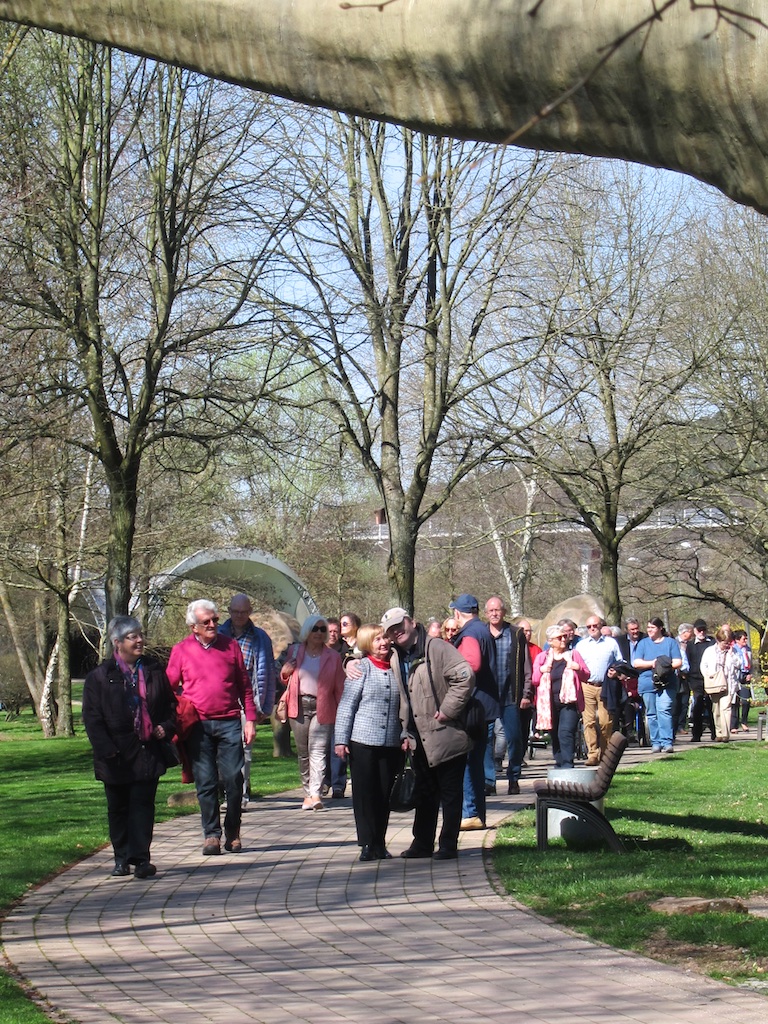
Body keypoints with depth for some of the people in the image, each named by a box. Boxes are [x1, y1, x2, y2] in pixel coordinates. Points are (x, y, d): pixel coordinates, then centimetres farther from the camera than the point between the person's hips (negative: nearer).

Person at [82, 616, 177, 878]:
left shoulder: (154, 671, 7)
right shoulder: (99, 677, -2)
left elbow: (170, 704, 17)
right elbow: (92, 718, -3)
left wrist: (166, 727, -2)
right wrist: (106, 749, -13)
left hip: (148, 751, 1)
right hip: (117, 756, -1)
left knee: (143, 803, -4)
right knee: (118, 807, 8)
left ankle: (141, 857, -4)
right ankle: (122, 858, 18)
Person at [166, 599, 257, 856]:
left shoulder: (231, 646, 9)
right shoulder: (181, 651, 6)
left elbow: (245, 686, 12)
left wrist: (250, 719, 6)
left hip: (229, 723, 1)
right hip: (198, 726, -1)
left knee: (234, 779, -2)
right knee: (205, 783, 1)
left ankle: (233, 833, 12)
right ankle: (211, 835, 9)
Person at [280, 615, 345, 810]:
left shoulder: (333, 657, 7)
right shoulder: (295, 652, 11)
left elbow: (339, 687, 5)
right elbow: (286, 679, 23)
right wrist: (285, 672, -1)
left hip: (322, 708, -3)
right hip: (299, 706, 3)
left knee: (318, 751, -13)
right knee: (303, 752, 6)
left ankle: (315, 794, -23)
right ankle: (307, 792, 14)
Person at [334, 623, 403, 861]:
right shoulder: (361, 668, -3)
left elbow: (403, 706, 16)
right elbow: (346, 705, -4)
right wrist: (341, 740, -8)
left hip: (391, 743, 3)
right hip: (363, 742, -3)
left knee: (384, 794, 7)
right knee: (364, 794, 0)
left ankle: (380, 844, 15)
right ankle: (367, 843, 7)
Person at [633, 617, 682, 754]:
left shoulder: (670, 642, 11)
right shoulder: (643, 643, 15)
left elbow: (678, 662, 4)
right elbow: (636, 663, 4)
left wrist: (666, 666, -12)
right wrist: (652, 663, -8)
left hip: (666, 684, -2)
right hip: (647, 683, 2)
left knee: (665, 711, -14)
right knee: (651, 714, 2)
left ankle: (667, 742, -18)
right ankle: (656, 742, 8)